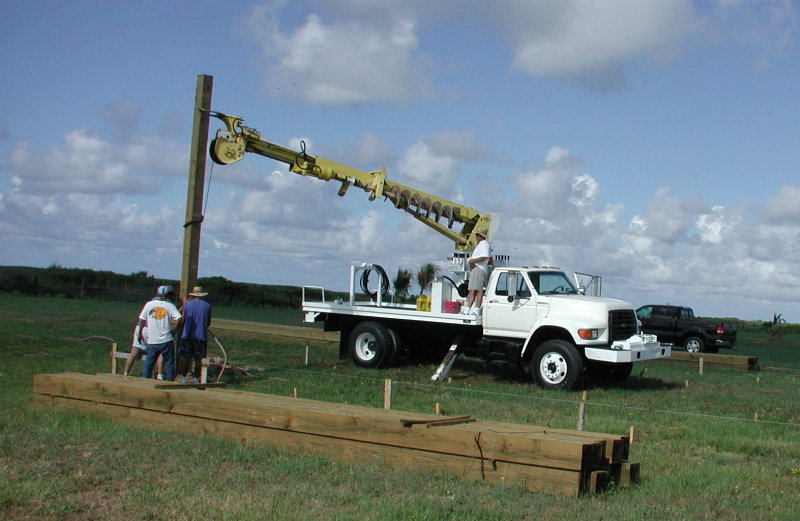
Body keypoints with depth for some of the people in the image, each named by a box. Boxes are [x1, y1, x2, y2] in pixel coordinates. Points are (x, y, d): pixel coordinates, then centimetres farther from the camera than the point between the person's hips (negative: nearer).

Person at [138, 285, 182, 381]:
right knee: (169, 363, 8)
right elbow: (179, 318, -16)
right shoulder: (170, 305, -3)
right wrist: (173, 329, -2)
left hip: (151, 341, 2)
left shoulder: (149, 304, 4)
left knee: (149, 363, 14)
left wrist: (140, 334, 18)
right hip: (166, 340, -2)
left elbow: (141, 320, 7)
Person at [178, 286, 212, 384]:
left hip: (187, 335, 0)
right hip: (201, 336, 0)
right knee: (198, 359, 5)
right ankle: (196, 380, 9)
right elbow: (208, 323, 6)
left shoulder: (187, 304, 0)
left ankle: (183, 380, 8)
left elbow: (182, 320, 2)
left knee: (185, 358, 7)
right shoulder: (207, 306, 1)